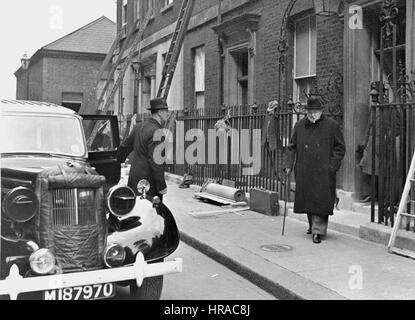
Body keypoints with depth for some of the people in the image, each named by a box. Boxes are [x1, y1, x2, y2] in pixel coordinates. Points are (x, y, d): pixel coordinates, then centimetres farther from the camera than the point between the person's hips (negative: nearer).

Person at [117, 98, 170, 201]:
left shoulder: (139, 127, 9)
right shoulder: (156, 132, -16)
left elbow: (124, 147, 20)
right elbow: (155, 162, -21)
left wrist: (118, 162, 38)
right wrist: (162, 186, -15)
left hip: (134, 179, 9)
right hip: (148, 183, -9)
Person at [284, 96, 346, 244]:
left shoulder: (332, 125, 0)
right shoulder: (299, 125, 9)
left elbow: (340, 148, 3)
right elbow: (292, 147, 14)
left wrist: (332, 165, -8)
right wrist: (289, 165, 3)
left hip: (323, 172, -4)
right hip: (303, 172, 4)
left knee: (320, 200, -8)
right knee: (306, 199, 12)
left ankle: (318, 230, -3)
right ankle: (312, 225, 32)